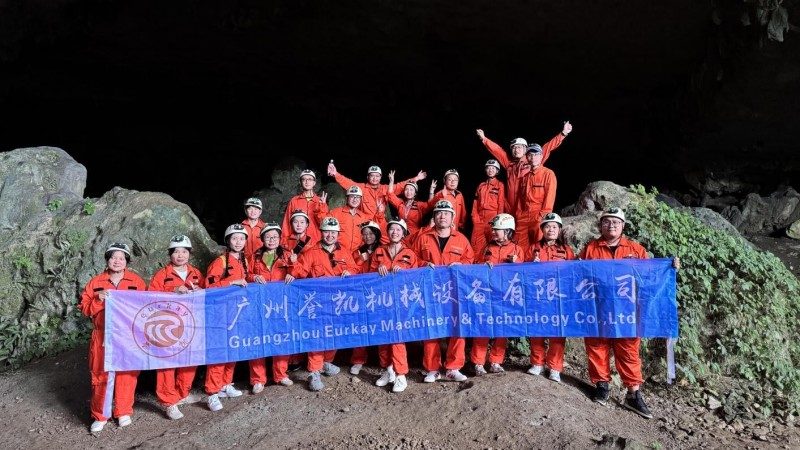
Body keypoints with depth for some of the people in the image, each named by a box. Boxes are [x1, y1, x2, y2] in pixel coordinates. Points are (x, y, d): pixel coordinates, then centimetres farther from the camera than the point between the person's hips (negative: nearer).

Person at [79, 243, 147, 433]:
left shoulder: (136, 281, 3)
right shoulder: (96, 282, 6)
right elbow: (85, 308, 4)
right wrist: (98, 299, -13)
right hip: (103, 337, 1)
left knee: (127, 374, 4)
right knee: (101, 375, 2)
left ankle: (124, 412, 20)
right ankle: (99, 416, 17)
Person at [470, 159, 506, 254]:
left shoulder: (500, 185, 4)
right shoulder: (481, 186, 17)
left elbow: (501, 204, -2)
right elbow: (475, 203, 13)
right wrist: (475, 217, 2)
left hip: (493, 218, -4)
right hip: (479, 219, 4)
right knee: (476, 246, 1)